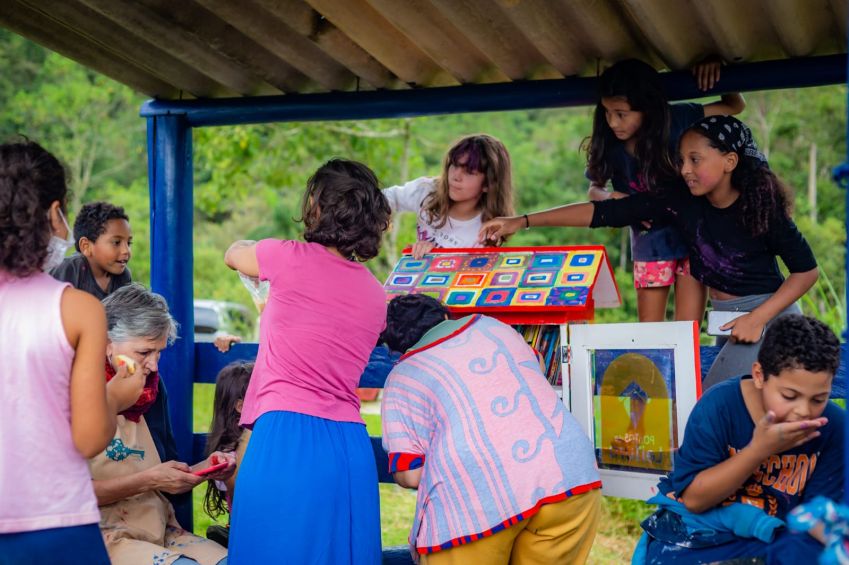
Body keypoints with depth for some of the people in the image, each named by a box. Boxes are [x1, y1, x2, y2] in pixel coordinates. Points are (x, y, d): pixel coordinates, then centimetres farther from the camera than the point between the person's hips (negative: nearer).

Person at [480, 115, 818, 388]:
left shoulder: (761, 206, -19)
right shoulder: (680, 204, -9)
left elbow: (806, 270, -10)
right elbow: (604, 212, -14)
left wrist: (758, 317, -22)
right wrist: (523, 221, -19)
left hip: (770, 313, -6)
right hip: (727, 318, 6)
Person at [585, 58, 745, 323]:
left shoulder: (675, 120, -14)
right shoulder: (608, 144, -10)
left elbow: (735, 106, -2)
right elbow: (594, 189, 4)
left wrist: (715, 69, -20)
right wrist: (613, 198, -18)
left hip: (691, 234, -1)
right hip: (649, 244, 2)